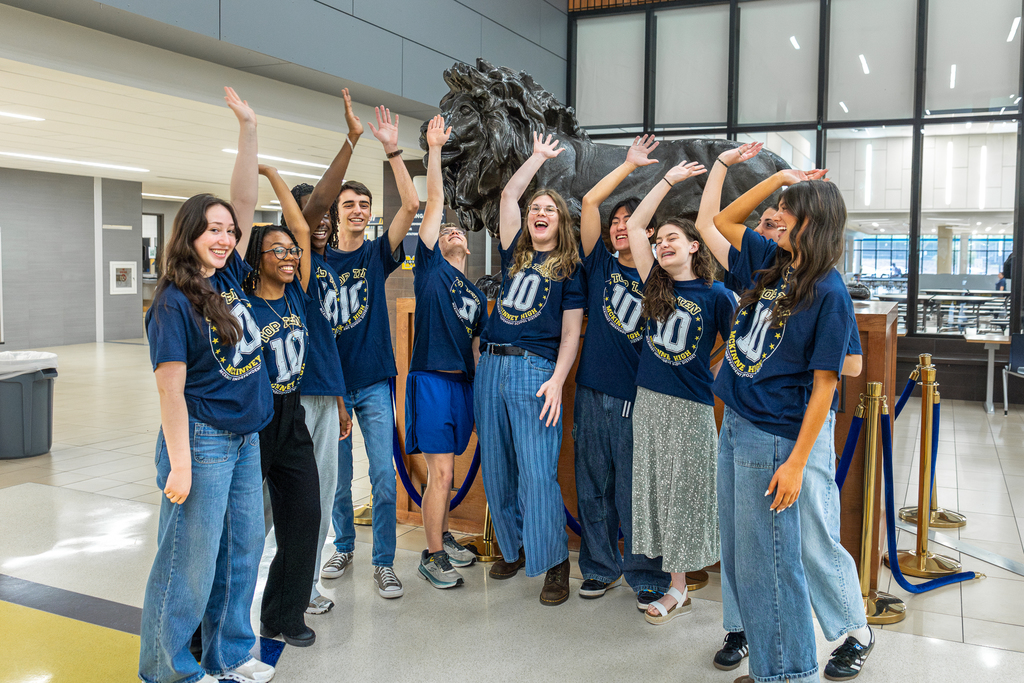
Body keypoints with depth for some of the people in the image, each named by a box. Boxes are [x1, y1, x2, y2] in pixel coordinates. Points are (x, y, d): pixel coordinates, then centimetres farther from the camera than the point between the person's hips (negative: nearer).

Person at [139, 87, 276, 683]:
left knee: (244, 548, 15)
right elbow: (170, 388, -15)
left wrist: (250, 129, 3)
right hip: (203, 439, -8)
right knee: (192, 559, 3)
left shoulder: (229, 277, 6)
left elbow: (244, 203, 7)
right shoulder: (174, 302, -13)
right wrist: (179, 465, -17)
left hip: (246, 438, 8)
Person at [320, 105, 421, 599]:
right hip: (331, 382, 1)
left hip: (374, 382, 0)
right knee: (337, 479, 11)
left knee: (384, 478, -2)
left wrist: (393, 151, -18)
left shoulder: (378, 253, 2)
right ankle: (344, 546, 31)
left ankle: (383, 562, 9)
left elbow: (411, 206, -11)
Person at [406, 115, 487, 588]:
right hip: (431, 378, -5)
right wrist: (434, 150, -6)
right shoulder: (430, 267, 4)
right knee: (441, 471, -7)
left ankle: (443, 538, 29)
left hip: (463, 383, 6)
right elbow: (434, 204, -2)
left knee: (445, 470, 14)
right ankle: (432, 555, 5)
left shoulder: (476, 296, 19)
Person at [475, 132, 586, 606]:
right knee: (497, 469, 9)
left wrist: (557, 380, -11)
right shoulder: (515, 255, 16)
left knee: (538, 473, -9)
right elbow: (508, 195, 14)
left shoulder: (569, 270, 6)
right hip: (491, 366, 5)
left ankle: (555, 562, 4)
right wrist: (539, 156, 20)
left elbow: (571, 332, 1)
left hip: (535, 370, -5)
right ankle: (514, 548, 24)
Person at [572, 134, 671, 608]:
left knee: (635, 492, 2)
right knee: (594, 488, 11)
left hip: (637, 398, -2)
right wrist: (630, 165, -1)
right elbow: (590, 202, 0)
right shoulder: (600, 264, 7)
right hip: (592, 392, 3)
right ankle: (600, 568, 27)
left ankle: (647, 578, 16)